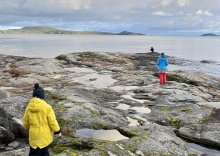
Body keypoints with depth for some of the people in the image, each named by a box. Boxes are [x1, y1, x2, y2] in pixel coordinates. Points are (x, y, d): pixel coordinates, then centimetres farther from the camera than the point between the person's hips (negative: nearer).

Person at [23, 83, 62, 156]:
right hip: (45, 135, -2)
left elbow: (25, 122, 5)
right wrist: (57, 131, 0)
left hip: (34, 135, 2)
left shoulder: (28, 108, -6)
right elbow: (52, 121, -13)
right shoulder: (47, 107, -17)